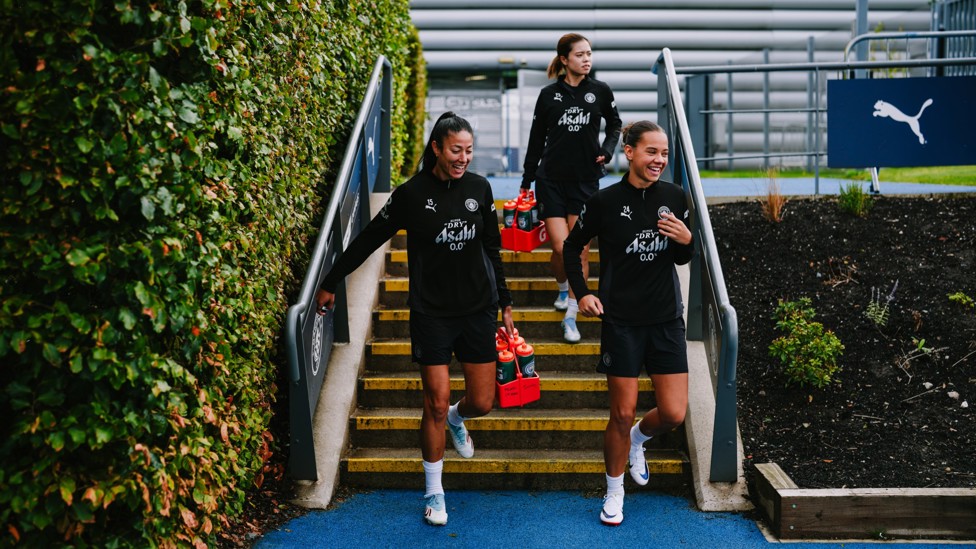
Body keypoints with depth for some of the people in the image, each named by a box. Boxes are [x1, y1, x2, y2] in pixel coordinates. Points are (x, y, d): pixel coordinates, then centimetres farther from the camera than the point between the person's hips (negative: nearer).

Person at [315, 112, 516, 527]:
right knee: (436, 404, -1)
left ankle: (457, 418, 45)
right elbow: (369, 240, 0)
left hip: (477, 309, 3)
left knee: (482, 403, 6)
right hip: (431, 313, -3)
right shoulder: (413, 193, -9)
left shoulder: (479, 188, 0)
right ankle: (434, 494, 17)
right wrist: (330, 284, 5)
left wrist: (505, 303, 14)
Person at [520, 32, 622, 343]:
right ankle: (562, 289, 25)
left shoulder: (600, 91, 3)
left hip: (585, 180, 1)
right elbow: (536, 140, 8)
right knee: (560, 247, -8)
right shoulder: (549, 94, 1)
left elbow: (614, 124, 20)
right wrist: (526, 182, 9)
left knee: (581, 249, -2)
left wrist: (607, 150, 1)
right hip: (551, 180, -1)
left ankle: (570, 316, 7)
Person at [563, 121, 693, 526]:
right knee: (622, 414, 2)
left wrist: (687, 241, -10)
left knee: (674, 414, 1)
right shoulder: (605, 201, -8)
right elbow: (572, 248, 7)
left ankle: (637, 440, 36)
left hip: (666, 320, 3)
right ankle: (614, 493, 24)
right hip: (621, 321, -3)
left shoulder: (674, 197, 1)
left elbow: (683, 258, 12)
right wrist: (582, 294, -5)